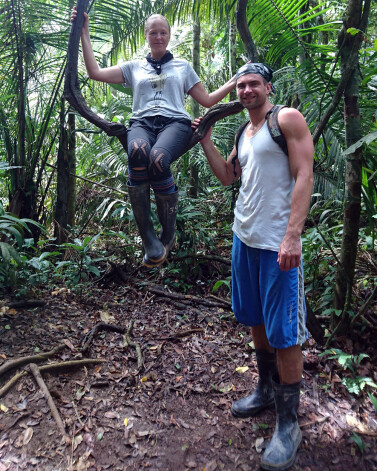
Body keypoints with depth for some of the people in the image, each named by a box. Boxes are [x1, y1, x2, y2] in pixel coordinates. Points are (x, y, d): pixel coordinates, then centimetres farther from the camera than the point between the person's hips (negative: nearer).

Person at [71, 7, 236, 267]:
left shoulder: (183, 66, 29)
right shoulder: (134, 67, 28)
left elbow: (207, 100, 27)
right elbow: (95, 72, 20)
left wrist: (235, 82, 19)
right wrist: (84, 33, 21)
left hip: (175, 122, -1)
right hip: (142, 123, 1)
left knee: (158, 158, -39)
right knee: (137, 152, -40)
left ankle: (168, 235, -22)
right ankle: (147, 236, -33)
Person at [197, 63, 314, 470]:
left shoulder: (287, 119, -4)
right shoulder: (244, 133, 18)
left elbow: (304, 176, -13)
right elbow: (227, 176, 18)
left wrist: (292, 236, -22)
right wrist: (205, 141, 11)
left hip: (277, 243, -8)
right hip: (244, 238, 8)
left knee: (284, 333, -1)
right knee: (254, 319, 17)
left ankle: (288, 423, 16)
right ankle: (266, 390, 37)